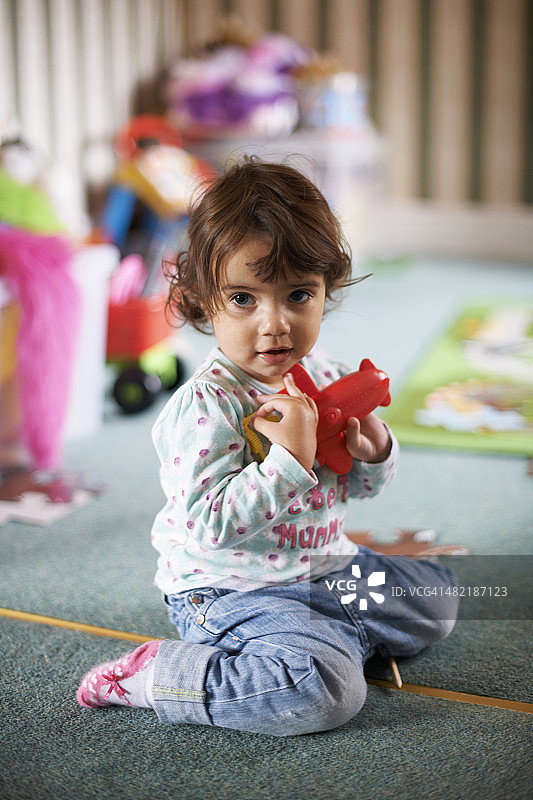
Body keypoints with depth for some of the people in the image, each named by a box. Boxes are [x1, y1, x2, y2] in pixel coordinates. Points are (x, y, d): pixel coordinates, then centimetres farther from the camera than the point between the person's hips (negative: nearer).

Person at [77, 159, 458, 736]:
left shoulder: (323, 375, 0)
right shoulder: (203, 405, -24)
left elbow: (356, 488, 13)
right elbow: (209, 526, -31)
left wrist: (373, 453, -11)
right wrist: (290, 458, -36)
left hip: (324, 565, 8)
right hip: (229, 591, -8)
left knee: (435, 598, 16)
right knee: (322, 689, -28)